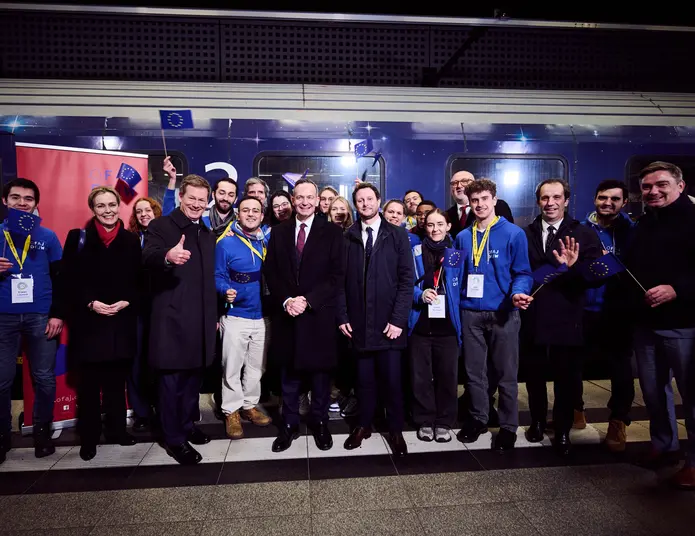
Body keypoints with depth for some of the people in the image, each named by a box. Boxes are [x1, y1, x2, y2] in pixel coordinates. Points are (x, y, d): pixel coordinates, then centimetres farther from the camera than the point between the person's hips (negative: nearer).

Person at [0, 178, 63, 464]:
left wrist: (58, 314, -5)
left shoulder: (47, 236, 5)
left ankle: (42, 432, 21)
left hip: (41, 317, -1)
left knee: (44, 379, 5)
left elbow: (59, 278, 3)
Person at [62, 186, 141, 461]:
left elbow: (139, 280, 5)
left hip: (122, 322, 2)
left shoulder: (131, 240, 6)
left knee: (116, 381, 11)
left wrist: (128, 301, -11)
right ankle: (89, 437, 20)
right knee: (89, 383, 5)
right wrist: (90, 303, -15)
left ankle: (116, 429, 26)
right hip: (88, 322, -1)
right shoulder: (78, 238, 1)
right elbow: (69, 280, -2)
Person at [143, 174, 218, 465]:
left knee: (193, 376, 17)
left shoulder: (208, 234, 14)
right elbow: (148, 256, -26)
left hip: (201, 319, 6)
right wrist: (168, 257, -49)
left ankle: (187, 425, 35)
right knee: (171, 379, 4)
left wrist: (214, 314, 17)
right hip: (171, 319, -6)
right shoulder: (160, 226, -5)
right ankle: (174, 438, 18)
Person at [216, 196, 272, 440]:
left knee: (256, 367, 15)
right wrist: (226, 291, -26)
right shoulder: (226, 244, -7)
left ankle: (249, 405, 33)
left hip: (263, 316, 4)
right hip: (235, 317, -3)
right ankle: (231, 411, 23)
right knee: (232, 367, 6)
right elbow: (218, 277, -6)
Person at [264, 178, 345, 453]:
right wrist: (286, 301, -10)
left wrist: (308, 300, -15)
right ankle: (289, 424, 26)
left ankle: (319, 422, 27)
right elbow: (270, 272, 5)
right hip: (286, 313, 2)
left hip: (319, 314, -2)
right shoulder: (279, 231, 9)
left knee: (320, 372, 10)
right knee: (289, 373, 12)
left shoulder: (332, 232, 0)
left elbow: (336, 275, -6)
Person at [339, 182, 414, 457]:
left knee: (391, 378, 4)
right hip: (359, 321, 2)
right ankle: (364, 425, 30)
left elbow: (407, 279, -3)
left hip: (388, 321, -1)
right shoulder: (347, 238, 6)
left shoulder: (398, 235, 1)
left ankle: (396, 430, 23)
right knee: (364, 377, 11)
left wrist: (398, 319, -10)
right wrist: (343, 316, 0)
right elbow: (341, 280, 6)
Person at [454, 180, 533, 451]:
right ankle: (477, 418, 32)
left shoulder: (513, 233, -4)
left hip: (503, 313, -3)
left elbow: (522, 273, -4)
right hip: (471, 313, 4)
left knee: (505, 374, 7)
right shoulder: (463, 237, 8)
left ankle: (508, 426, 24)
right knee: (474, 372, 13)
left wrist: (518, 293, -24)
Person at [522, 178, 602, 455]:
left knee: (566, 378, 8)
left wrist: (573, 266, -27)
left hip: (567, 319, -1)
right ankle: (537, 421, 37)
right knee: (535, 376, 16)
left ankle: (562, 430, 29)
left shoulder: (584, 235, 0)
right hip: (533, 318, 2)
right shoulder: (525, 234, 4)